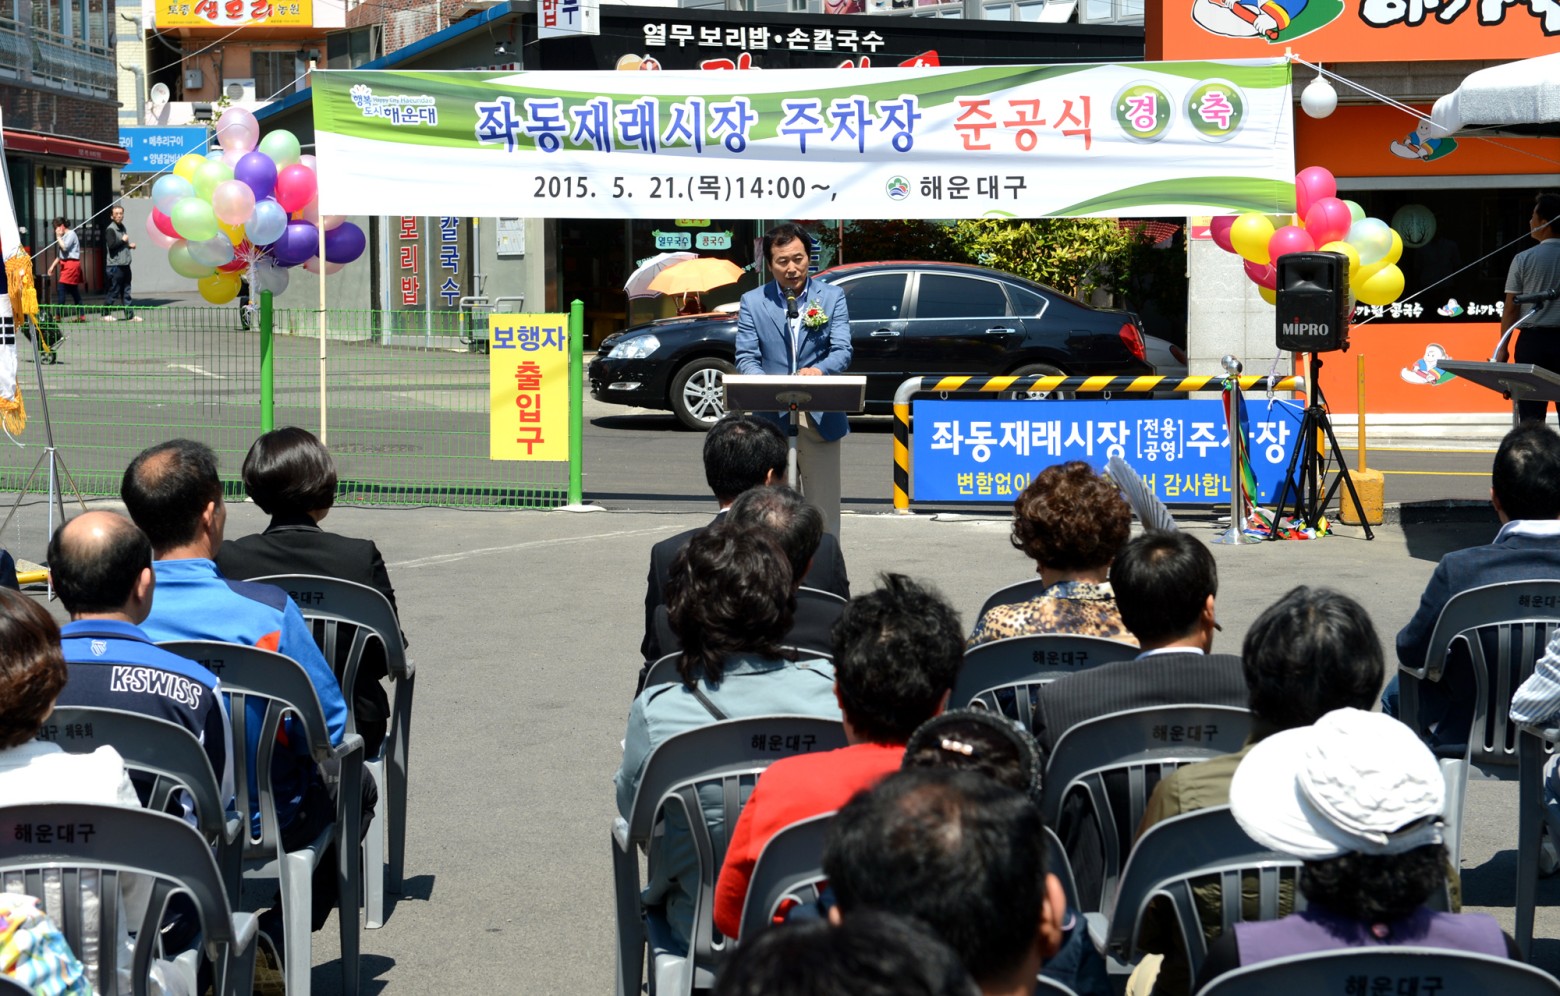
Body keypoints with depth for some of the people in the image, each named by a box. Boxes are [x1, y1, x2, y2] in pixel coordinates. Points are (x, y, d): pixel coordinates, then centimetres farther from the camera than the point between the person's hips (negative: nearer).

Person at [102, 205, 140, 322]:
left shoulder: (122, 227, 16)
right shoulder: (110, 229, -10)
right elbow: (111, 245, -23)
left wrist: (129, 245, 11)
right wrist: (123, 240, -14)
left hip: (125, 265, 8)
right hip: (115, 265, -8)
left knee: (126, 291, 8)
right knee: (114, 291, -3)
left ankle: (129, 315, 9)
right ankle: (106, 313, 7)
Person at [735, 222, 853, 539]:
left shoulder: (832, 297, 5)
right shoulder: (752, 302, 6)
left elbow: (842, 351, -5)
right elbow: (745, 358, -1)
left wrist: (819, 370, -29)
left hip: (820, 419, 0)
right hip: (772, 421, 0)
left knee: (823, 512, 1)